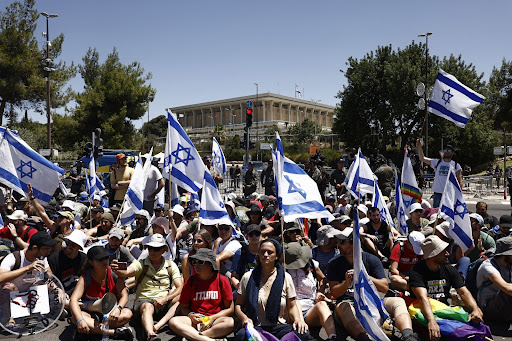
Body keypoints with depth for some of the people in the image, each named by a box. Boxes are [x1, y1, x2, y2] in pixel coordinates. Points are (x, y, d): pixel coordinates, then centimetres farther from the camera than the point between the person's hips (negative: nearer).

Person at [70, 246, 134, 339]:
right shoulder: (86, 277, -13)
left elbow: (124, 296, -9)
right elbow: (73, 300, -25)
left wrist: (118, 308, -32)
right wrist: (80, 320, -43)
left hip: (110, 312, 0)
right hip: (92, 313, 0)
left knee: (127, 314, -29)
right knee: (75, 318, -32)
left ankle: (94, 328, -26)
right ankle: (114, 332, -38)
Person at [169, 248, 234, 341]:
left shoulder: (222, 280, 2)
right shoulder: (190, 281, 9)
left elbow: (230, 309, 3)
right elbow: (184, 307, 15)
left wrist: (212, 318, -11)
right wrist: (191, 315, -8)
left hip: (215, 320, -2)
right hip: (195, 321, 2)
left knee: (230, 322, -34)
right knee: (173, 322, -26)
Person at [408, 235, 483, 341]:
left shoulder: (450, 270, 6)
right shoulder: (417, 271, -15)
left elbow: (464, 292, -3)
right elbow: (422, 297, -30)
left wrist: (476, 309, -25)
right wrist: (431, 321, -47)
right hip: (424, 312, -5)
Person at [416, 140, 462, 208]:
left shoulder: (456, 165, 6)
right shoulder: (437, 162, 7)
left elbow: (459, 181, 5)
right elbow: (422, 158, 3)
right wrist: (419, 147, -7)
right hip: (438, 193, 0)